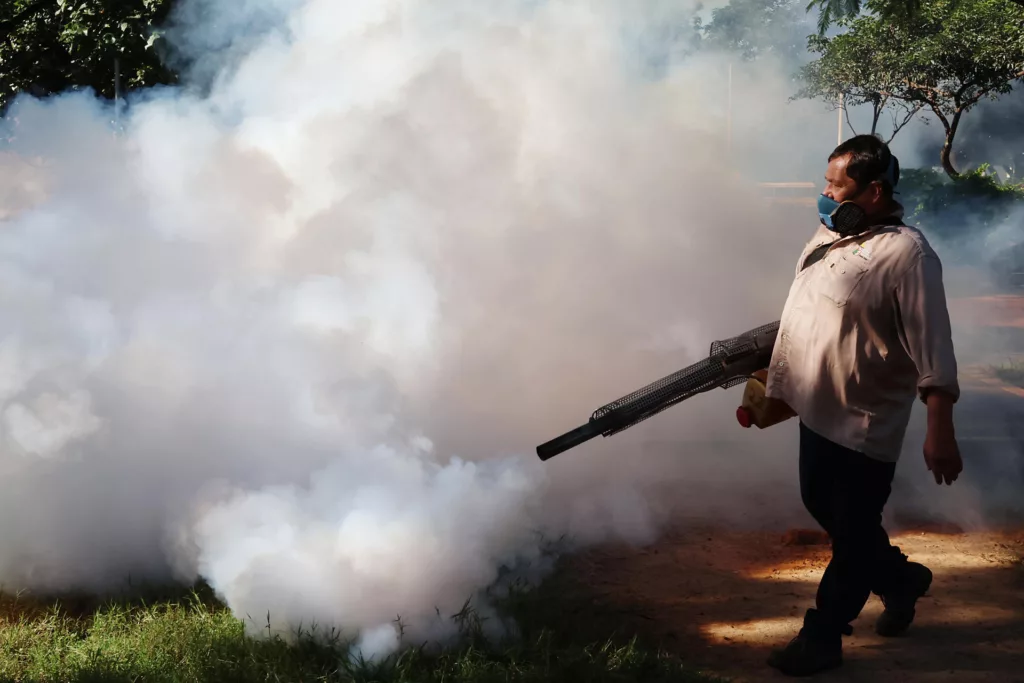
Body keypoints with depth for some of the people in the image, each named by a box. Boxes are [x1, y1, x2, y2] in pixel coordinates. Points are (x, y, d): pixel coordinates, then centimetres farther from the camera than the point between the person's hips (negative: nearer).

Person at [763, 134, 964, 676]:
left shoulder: (906, 254, -20)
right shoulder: (830, 233, 5)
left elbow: (932, 352, -23)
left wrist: (940, 432, -27)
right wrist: (771, 380, 16)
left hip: (865, 426, -9)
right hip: (818, 411, 9)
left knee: (852, 535, 5)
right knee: (822, 507, 21)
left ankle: (821, 638, 17)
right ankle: (901, 579, 42)